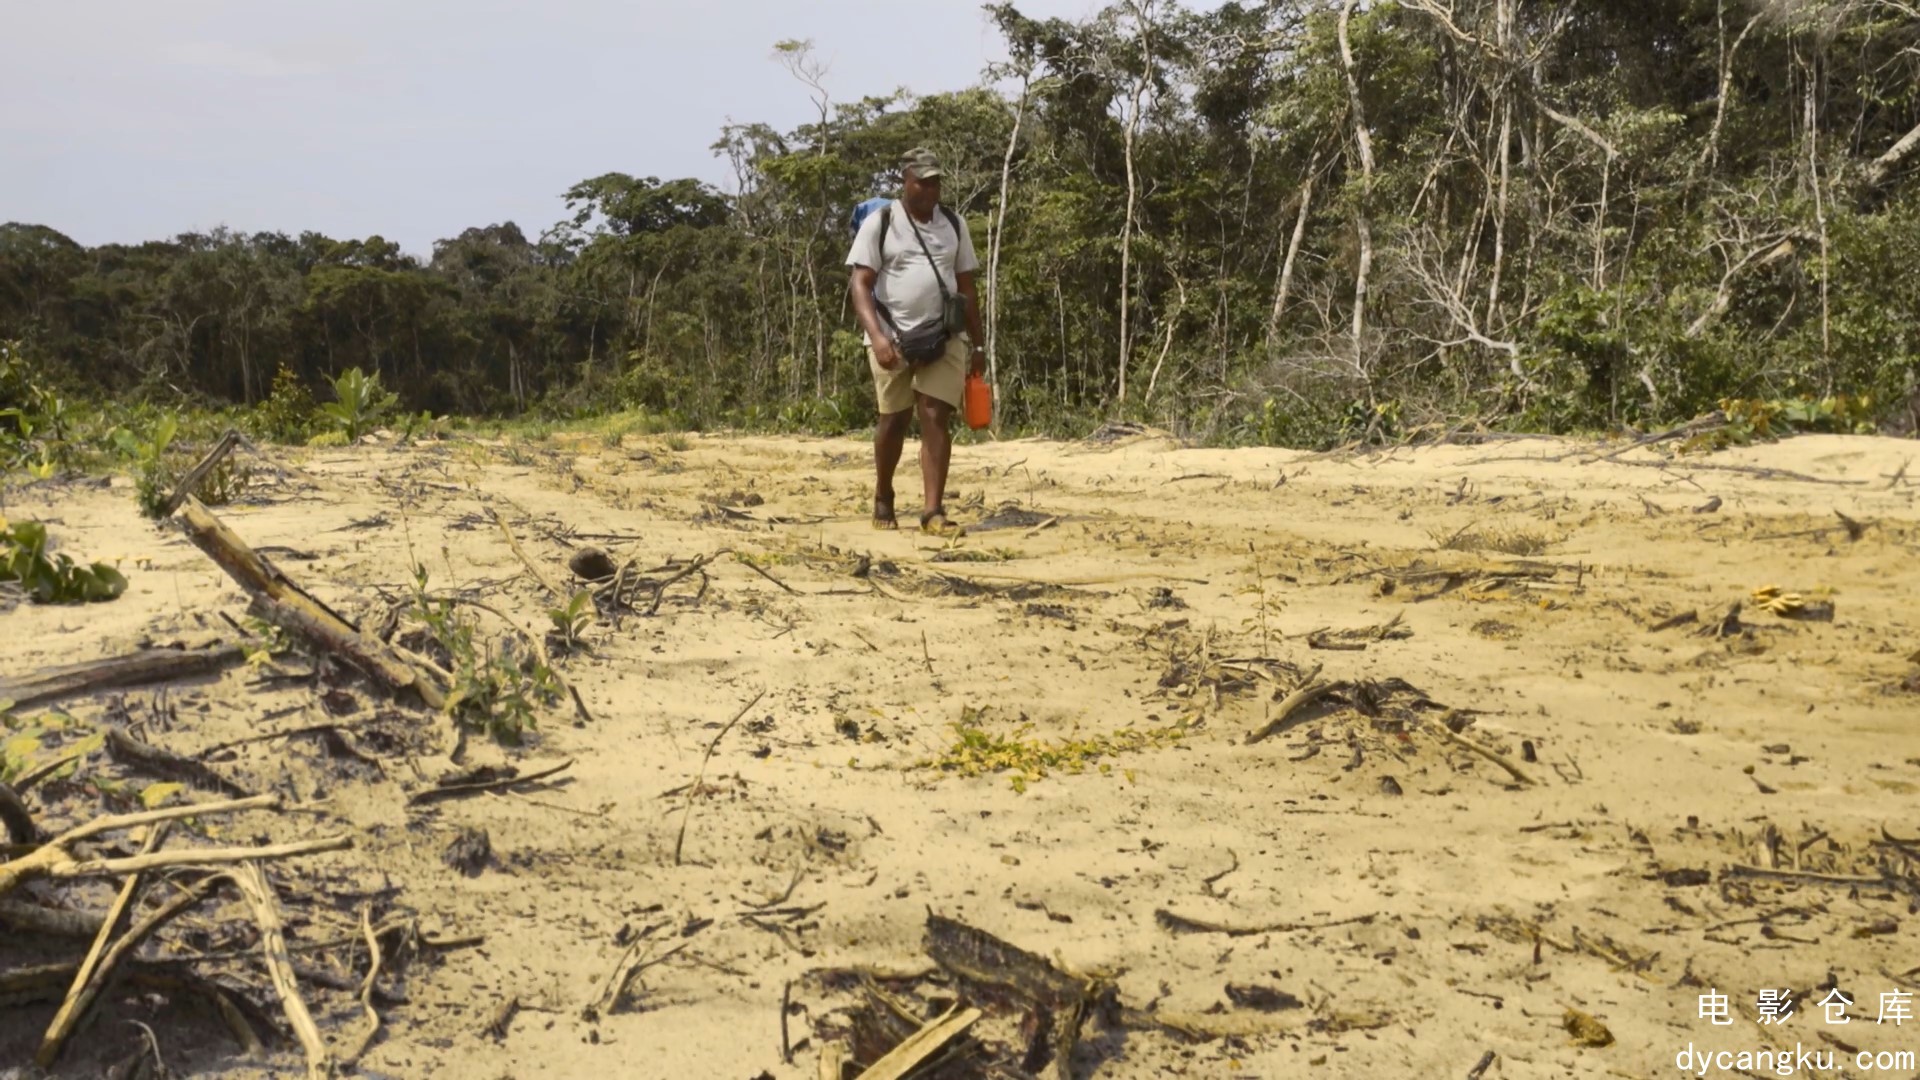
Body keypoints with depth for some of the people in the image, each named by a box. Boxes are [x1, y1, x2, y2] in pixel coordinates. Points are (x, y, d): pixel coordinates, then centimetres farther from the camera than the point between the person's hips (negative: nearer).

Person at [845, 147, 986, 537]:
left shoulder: (954, 225, 10)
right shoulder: (879, 224, -2)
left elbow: (967, 287, 15)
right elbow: (860, 284, -9)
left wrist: (977, 345, 12)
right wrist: (877, 337, -22)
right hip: (893, 338, -2)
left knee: (936, 420, -7)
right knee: (894, 420, 7)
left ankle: (933, 512, -8)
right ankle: (883, 498, 29)